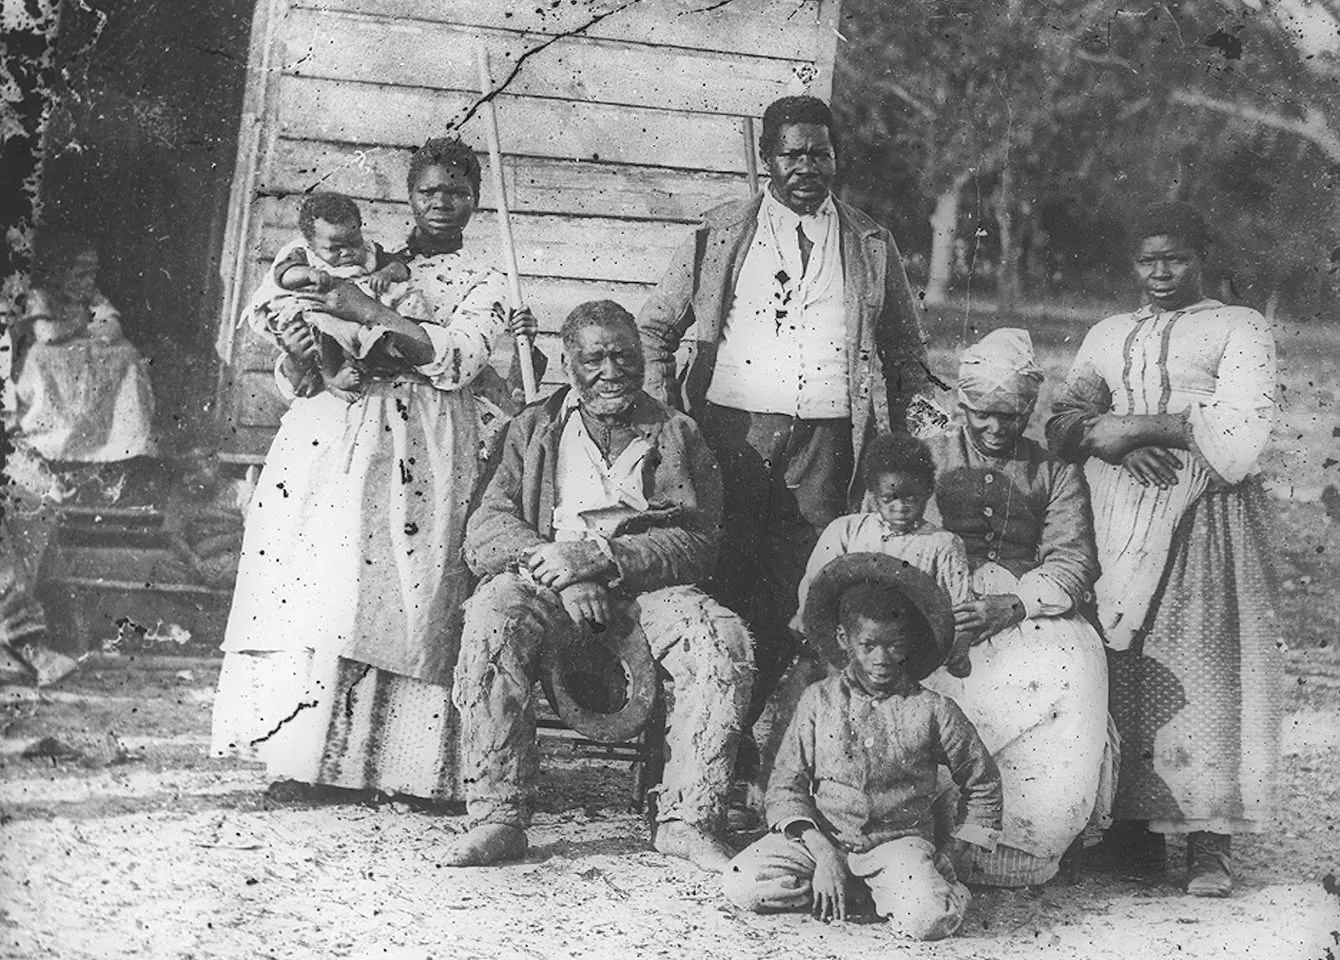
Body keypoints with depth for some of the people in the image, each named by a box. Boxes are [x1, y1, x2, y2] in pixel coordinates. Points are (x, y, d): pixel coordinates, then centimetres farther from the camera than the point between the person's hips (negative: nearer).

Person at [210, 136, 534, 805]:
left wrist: (370, 313, -11)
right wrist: (296, 354, -4)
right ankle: (306, 755, -6)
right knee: (308, 580, -8)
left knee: (395, 589, -12)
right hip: (328, 432, 3)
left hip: (416, 451, -2)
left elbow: (459, 358, -7)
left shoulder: (482, 287, 15)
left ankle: (399, 762, -8)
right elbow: (297, 373, 20)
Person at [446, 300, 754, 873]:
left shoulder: (677, 434, 13)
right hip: (550, 584, 0)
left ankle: (686, 819, -20)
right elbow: (485, 534, 3)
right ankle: (498, 816, -28)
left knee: (724, 644, -29)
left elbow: (697, 545, -1)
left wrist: (600, 557, -17)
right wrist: (557, 569, -18)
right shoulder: (533, 429, 15)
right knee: (493, 614, -32)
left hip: (649, 587, 0)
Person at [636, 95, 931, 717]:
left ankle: (758, 715, 5)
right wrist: (664, 417, 1)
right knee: (722, 578, -4)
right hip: (732, 426, -1)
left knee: (797, 589, -2)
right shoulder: (721, 234, 11)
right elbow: (655, 327, 14)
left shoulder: (872, 245, 14)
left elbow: (906, 352, 20)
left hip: (827, 437, 1)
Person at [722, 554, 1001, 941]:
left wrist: (956, 851, 3)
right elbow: (786, 784, 0)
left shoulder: (932, 710, -2)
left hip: (899, 839, -2)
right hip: (821, 837, 2)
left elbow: (983, 783, 10)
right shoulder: (819, 700, 1)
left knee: (930, 919, -32)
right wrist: (822, 853, -12)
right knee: (743, 885, -20)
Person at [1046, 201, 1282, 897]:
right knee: (1122, 668, -5)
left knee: (1202, 667, -10)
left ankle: (1208, 844, -10)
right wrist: (1109, 441, -9)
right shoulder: (1107, 335, 25)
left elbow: (1240, 430, -3)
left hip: (1205, 517, -3)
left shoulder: (1238, 329, 12)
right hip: (1116, 521, 4)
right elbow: (1064, 421, 12)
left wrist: (1141, 425, -9)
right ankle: (1132, 824, -1)